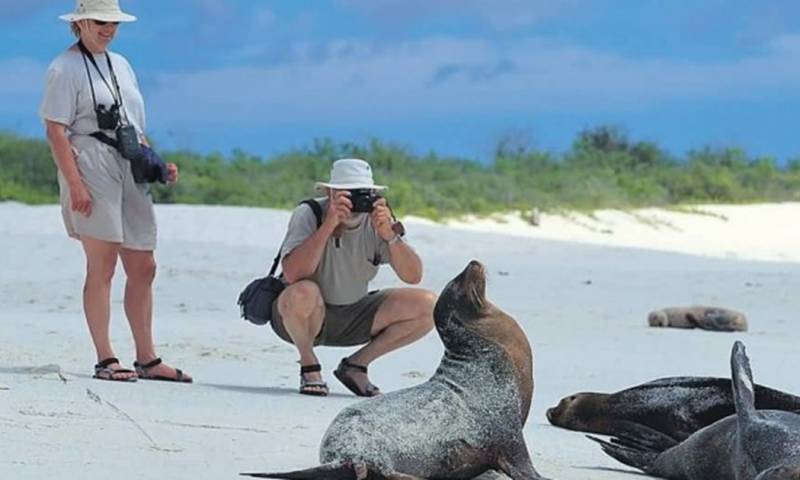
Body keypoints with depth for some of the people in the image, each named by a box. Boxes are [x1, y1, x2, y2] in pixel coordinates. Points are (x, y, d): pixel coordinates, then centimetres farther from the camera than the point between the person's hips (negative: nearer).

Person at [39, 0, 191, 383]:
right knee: (102, 265, -7)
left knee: (143, 267, 6)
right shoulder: (65, 68, -3)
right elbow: (55, 129, -10)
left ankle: (146, 360, 12)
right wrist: (74, 183, -19)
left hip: (130, 172, 7)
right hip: (91, 169, -7)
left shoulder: (120, 65, 20)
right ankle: (105, 361, -4)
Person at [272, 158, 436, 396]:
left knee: (428, 306, -10)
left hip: (353, 317, 5)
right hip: (299, 317, -5)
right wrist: (329, 225, -40)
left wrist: (390, 236, -31)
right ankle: (309, 366, -10)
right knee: (303, 294, -40)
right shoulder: (308, 214, -20)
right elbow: (292, 274, -37)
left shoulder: (376, 221, -8)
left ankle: (356, 365, 4)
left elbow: (413, 276, -16)